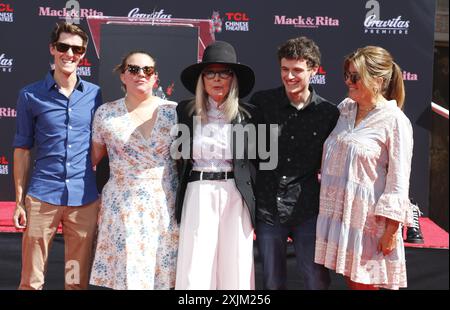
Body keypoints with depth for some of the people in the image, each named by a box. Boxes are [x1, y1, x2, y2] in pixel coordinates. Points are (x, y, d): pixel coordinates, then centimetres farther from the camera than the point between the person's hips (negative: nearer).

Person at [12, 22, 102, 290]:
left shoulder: (94, 94, 7)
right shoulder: (31, 95, 2)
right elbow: (23, 150, 5)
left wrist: (102, 193, 7)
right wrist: (19, 200, 1)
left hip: (85, 198, 2)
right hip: (42, 196, -1)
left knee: (78, 280, 10)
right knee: (31, 280, 4)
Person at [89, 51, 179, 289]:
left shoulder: (173, 111, 3)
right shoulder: (106, 114, 3)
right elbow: (94, 157, 13)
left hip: (165, 206, 1)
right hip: (123, 209, 0)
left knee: (162, 274, 4)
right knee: (126, 276, 1)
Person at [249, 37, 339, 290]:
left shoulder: (329, 113, -1)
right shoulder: (261, 102, -1)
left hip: (309, 211, -1)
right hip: (267, 208, 1)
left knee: (317, 281, 4)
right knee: (273, 281, 13)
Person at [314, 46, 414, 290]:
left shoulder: (395, 121, -12)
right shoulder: (345, 109, 7)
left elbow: (398, 180, -13)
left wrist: (391, 229, -14)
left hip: (367, 218, -6)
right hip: (337, 211, 6)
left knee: (362, 282, 5)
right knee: (349, 278, 14)